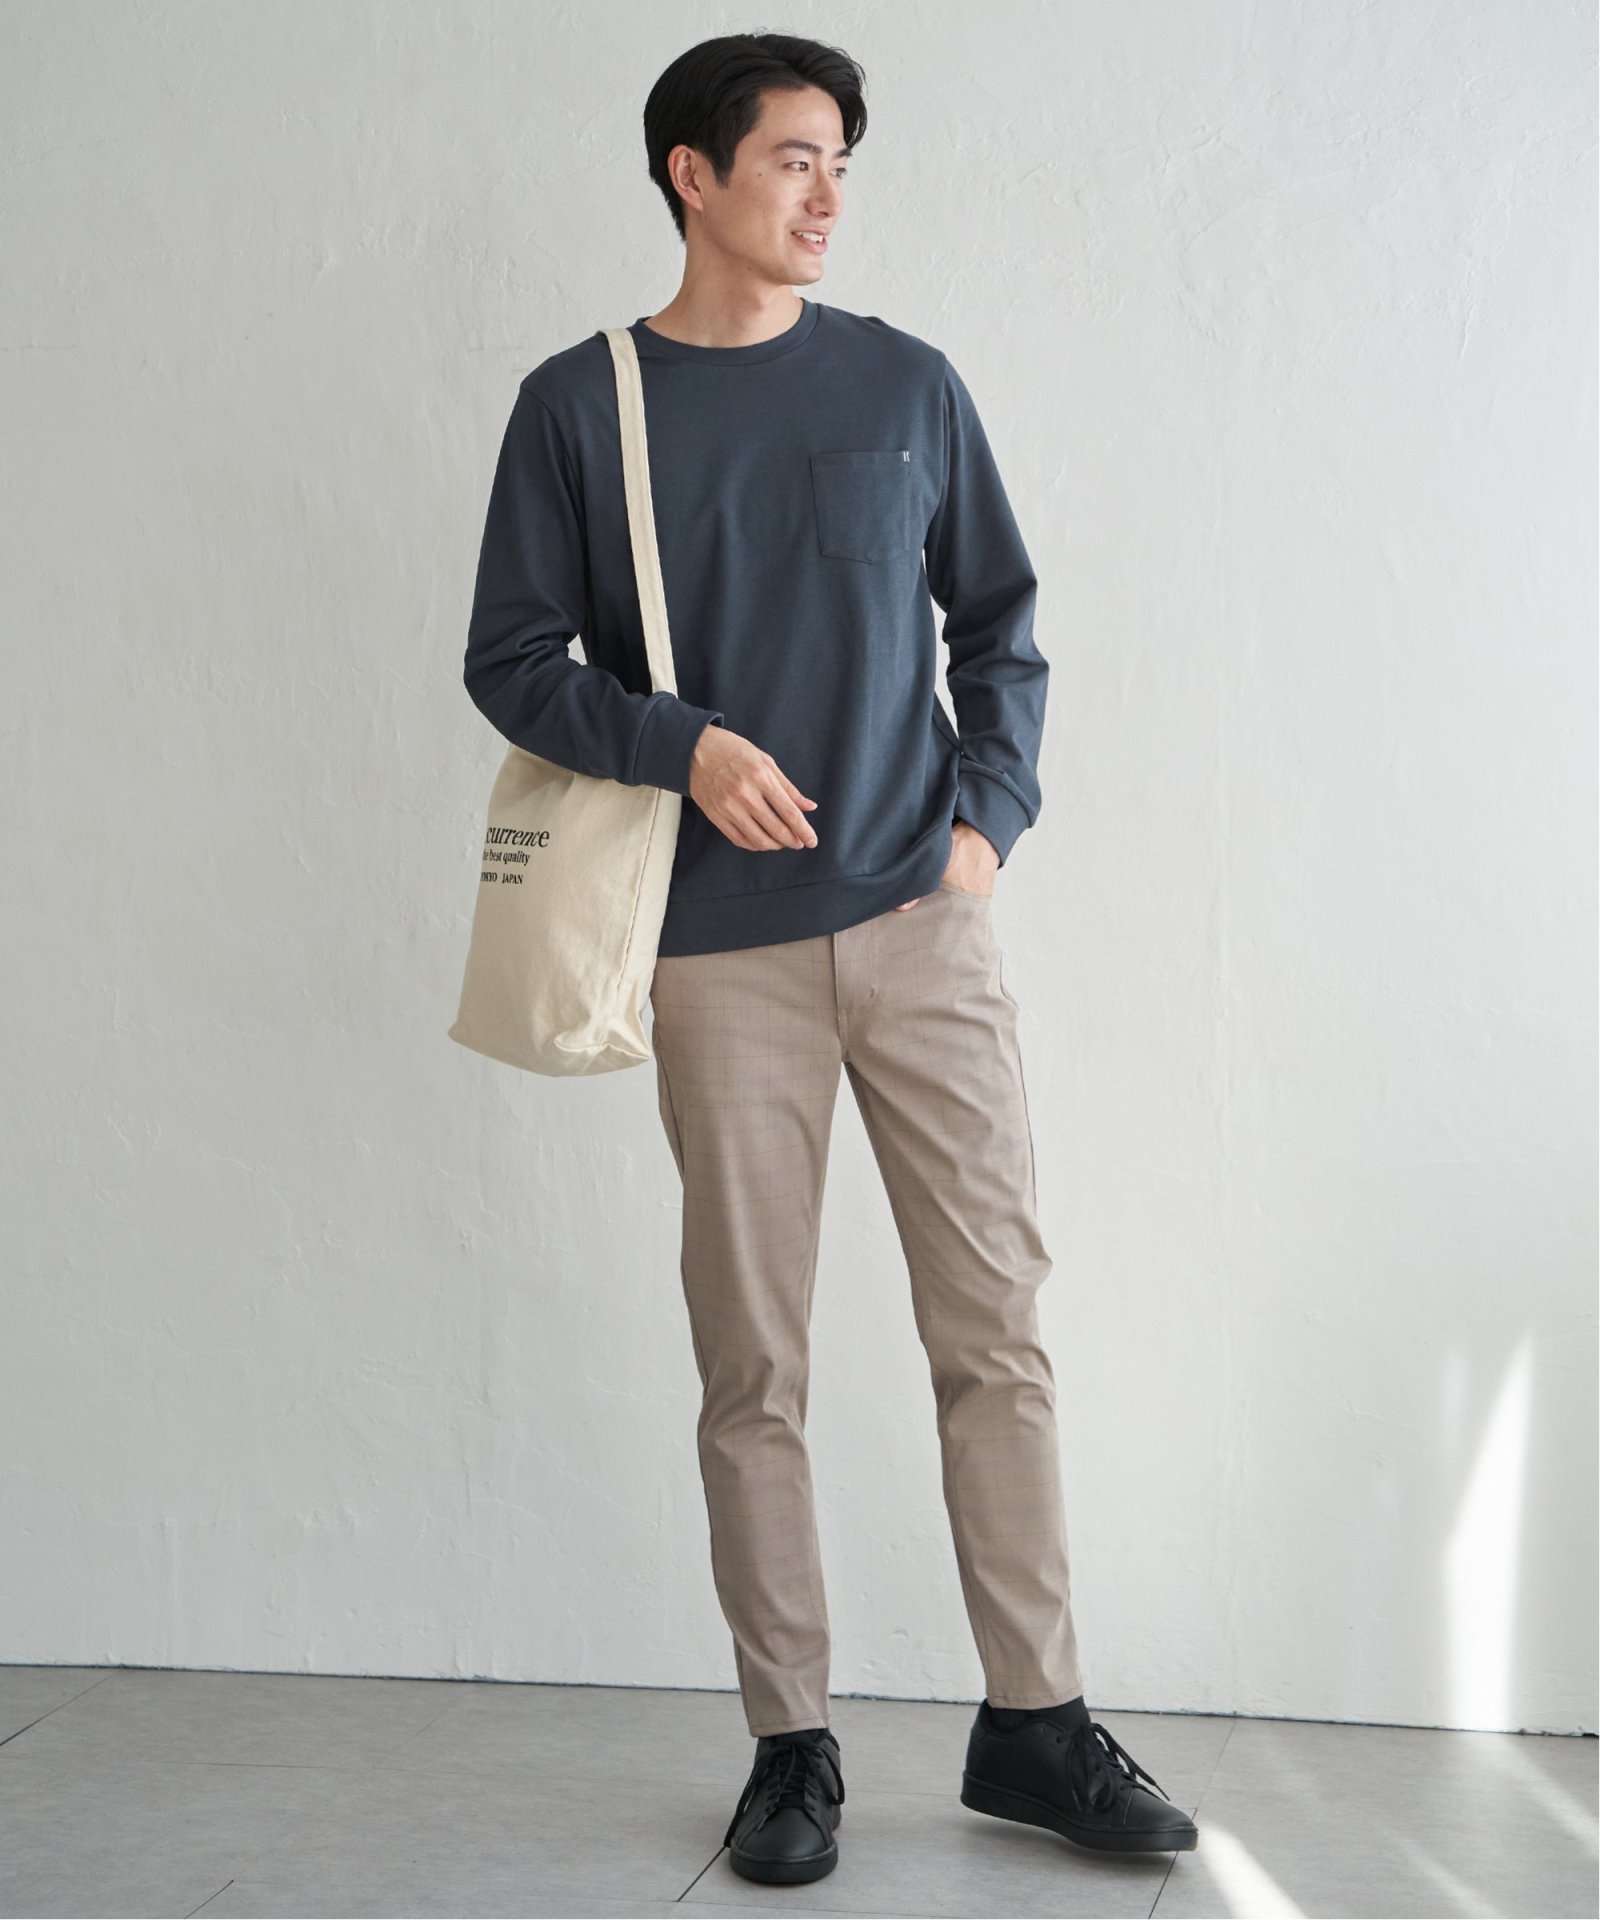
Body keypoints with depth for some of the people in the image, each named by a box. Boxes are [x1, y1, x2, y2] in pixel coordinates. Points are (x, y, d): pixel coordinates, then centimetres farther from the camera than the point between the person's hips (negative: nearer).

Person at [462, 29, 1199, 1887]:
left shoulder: (905, 384, 8)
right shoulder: (578, 405, 3)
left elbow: (1000, 622, 14)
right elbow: (511, 661, 3)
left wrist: (990, 811, 0)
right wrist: (682, 741, -13)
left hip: (924, 921, 2)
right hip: (721, 950, -1)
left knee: (996, 1327, 2)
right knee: (752, 1367, 3)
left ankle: (1033, 1721, 13)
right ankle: (791, 1745, 15)